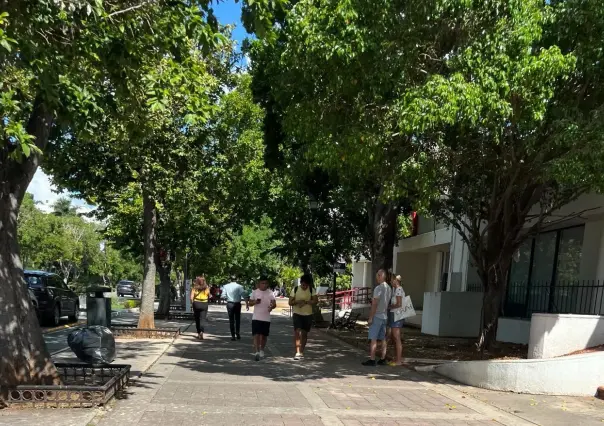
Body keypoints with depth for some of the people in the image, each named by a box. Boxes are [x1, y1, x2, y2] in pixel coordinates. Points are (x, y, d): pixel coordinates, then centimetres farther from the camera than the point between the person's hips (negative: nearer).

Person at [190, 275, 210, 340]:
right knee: (203, 319, -1)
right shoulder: (207, 288, 0)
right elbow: (209, 296, 4)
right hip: (204, 304, 0)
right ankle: (201, 332, -21)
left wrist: (192, 303, 5)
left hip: (196, 303, 0)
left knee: (197, 319, 13)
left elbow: (191, 297, -8)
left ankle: (199, 333, 20)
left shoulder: (194, 288, -3)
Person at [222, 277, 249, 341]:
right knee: (237, 319, 14)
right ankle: (237, 334, 11)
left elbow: (223, 296, -3)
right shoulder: (239, 286, -6)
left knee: (231, 320, 7)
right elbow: (245, 295, -11)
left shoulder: (226, 286, 1)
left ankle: (233, 335, 5)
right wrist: (247, 304, -5)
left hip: (229, 304, 1)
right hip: (237, 304, -1)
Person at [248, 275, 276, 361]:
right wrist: (255, 302, -16)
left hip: (266, 318, 1)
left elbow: (274, 304, -1)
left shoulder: (270, 293, 0)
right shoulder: (255, 292, 1)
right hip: (256, 318, -1)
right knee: (256, 335, -11)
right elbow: (250, 303, 6)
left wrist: (272, 306, -25)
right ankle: (256, 352, -15)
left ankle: (262, 350, 31)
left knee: (264, 335, 12)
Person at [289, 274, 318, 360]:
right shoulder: (295, 289, -4)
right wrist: (298, 301, -23)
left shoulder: (311, 290, -2)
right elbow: (290, 302, -3)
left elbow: (316, 301, -14)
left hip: (308, 314, 2)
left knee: (304, 334, 9)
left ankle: (301, 352, 22)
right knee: (297, 332, -15)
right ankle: (297, 353, -18)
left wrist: (306, 302, -27)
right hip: (297, 314, -2)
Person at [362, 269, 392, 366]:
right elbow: (388, 303, 13)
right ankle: (383, 359, 13)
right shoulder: (389, 288, 10)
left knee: (373, 338, -5)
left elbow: (374, 304, -18)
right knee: (383, 338, 10)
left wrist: (370, 318, -16)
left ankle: (372, 360, -5)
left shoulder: (378, 288, -16)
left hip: (377, 316, -8)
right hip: (384, 316, 8)